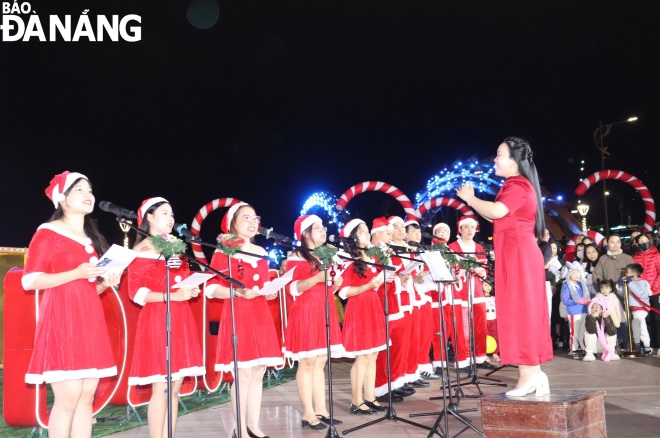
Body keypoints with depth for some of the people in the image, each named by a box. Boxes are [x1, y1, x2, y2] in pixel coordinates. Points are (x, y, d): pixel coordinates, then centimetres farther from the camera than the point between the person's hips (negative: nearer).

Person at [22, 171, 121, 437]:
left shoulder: (92, 239, 19)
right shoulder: (47, 233, -2)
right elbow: (30, 280, -11)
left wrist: (106, 282, 3)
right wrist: (77, 273, -18)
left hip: (90, 319, 7)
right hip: (61, 318, -7)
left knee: (87, 396, 4)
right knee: (68, 397, -11)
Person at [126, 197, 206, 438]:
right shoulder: (141, 250, -3)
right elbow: (136, 292, -11)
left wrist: (191, 290, 1)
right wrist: (172, 296, -21)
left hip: (180, 320, 7)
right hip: (156, 320, -7)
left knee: (175, 386, 7)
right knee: (161, 388, -8)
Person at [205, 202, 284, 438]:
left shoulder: (261, 252, 14)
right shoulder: (223, 251, -5)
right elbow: (211, 288, -10)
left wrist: (269, 293, -1)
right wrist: (239, 292, -24)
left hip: (261, 316, 6)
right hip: (237, 316, -6)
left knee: (258, 374, 8)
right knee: (243, 375, -6)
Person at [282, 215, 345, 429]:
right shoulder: (296, 256, -5)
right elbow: (293, 288, -14)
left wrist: (335, 284, 5)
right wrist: (316, 278, -25)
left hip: (325, 312, 8)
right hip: (305, 312, -8)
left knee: (321, 362, 8)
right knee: (307, 362, -6)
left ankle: (321, 410, 12)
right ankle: (308, 414, -1)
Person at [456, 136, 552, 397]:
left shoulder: (517, 185, -11)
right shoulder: (518, 185, 20)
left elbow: (496, 212, -26)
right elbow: (498, 217, 23)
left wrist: (470, 199, -11)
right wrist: (473, 201, 14)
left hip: (518, 253, -10)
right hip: (518, 254, 10)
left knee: (518, 311, -9)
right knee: (525, 311, 9)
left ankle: (528, 375, -7)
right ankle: (534, 373, 12)